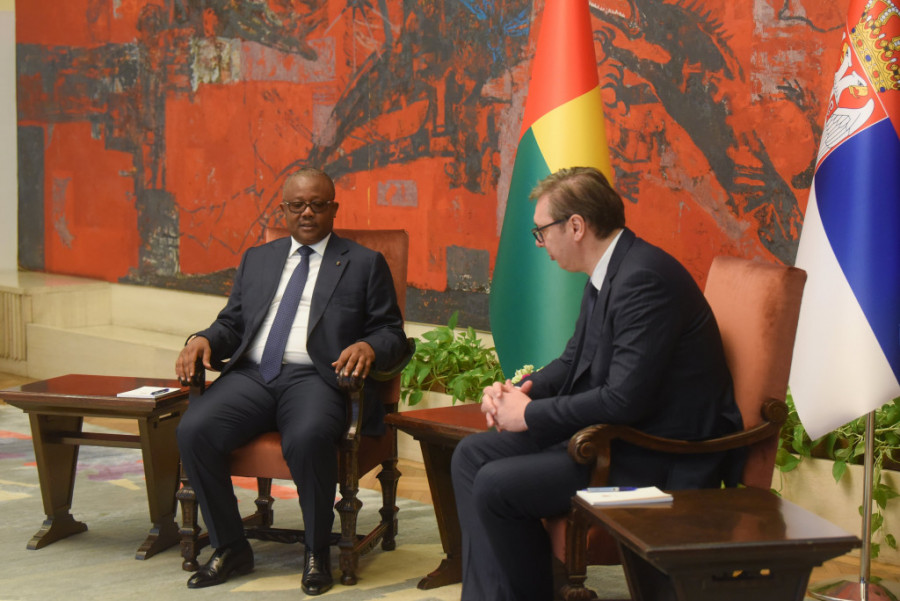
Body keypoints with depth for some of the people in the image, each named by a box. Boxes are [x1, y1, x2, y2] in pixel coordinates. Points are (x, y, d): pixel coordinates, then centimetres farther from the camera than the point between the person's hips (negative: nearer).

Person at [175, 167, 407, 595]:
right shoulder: (257, 259, 25)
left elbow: (392, 333, 7)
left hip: (315, 378, -4)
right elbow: (231, 324, 22)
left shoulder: (364, 264, 13)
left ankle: (317, 554, -14)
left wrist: (367, 347, -16)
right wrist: (203, 340, -1)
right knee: (193, 430, -23)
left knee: (308, 439, -37)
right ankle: (229, 548, -7)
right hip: (252, 375, 4)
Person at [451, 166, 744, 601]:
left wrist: (530, 414, -16)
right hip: (614, 432, 11)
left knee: (496, 485, -17)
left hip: (663, 462, -11)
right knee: (473, 456, 5)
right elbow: (575, 360, 20)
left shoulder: (644, 279, -23)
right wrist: (522, 390, 0)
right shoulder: (607, 274, 9)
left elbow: (624, 399, -27)